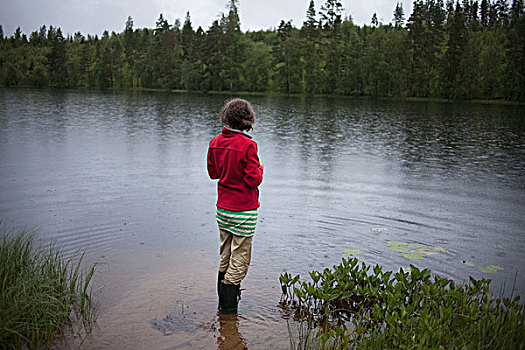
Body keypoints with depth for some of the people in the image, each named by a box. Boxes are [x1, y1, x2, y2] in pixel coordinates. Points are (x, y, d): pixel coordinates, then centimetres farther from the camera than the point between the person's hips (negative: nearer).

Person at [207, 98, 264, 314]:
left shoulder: (215, 142, 1)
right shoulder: (248, 145, -19)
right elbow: (254, 180, -17)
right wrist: (259, 167, 1)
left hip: (223, 207, 7)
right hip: (244, 211, -6)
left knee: (225, 256, 19)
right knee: (240, 258, 5)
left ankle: (223, 301, 32)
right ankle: (228, 307, 12)